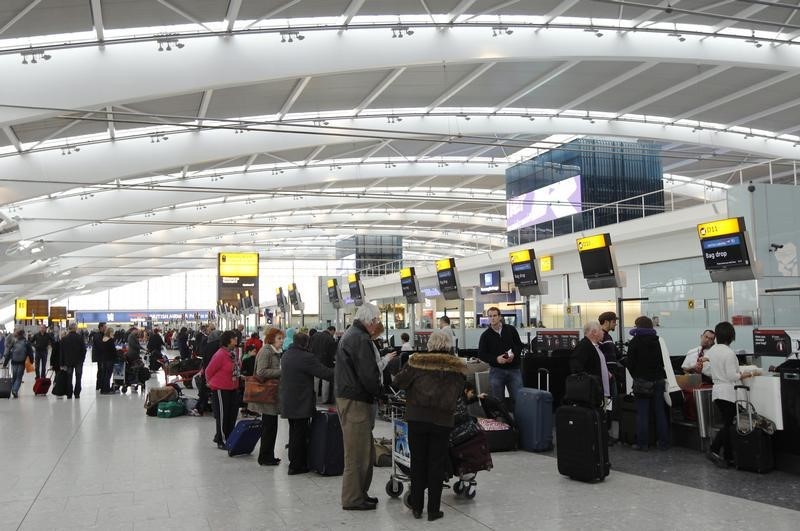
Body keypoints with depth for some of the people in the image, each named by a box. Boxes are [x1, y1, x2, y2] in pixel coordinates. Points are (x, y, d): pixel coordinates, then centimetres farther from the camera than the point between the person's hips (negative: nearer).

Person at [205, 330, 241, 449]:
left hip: (233, 388, 8)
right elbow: (209, 371, -12)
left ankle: (229, 439, 28)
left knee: (232, 415, 14)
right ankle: (222, 441, 19)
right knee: (222, 416, 5)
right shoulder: (220, 355, -22)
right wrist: (211, 383, 3)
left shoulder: (233, 352, 2)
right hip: (221, 389, -8)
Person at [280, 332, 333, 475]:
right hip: (301, 403, -9)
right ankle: (296, 466, 7)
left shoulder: (286, 355, 8)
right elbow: (325, 373, -19)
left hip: (287, 402, 9)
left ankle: (294, 461, 29)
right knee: (300, 434, 1)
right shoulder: (305, 357, -20)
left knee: (294, 432, 20)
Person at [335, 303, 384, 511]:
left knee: (364, 450, 18)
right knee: (357, 453, -2)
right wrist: (378, 392, -6)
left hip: (347, 397, 11)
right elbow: (369, 375, -21)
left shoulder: (350, 335, 17)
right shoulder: (361, 340, -18)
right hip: (356, 402, -11)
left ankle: (359, 493, 27)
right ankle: (353, 499, 7)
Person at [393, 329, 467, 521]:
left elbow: (399, 382, 1)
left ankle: (417, 507, 20)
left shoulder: (417, 362, -6)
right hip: (443, 420, 0)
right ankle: (433, 510, 13)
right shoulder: (458, 368, -1)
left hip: (417, 418, 0)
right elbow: (459, 392, 6)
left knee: (418, 462, 12)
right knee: (436, 464, 9)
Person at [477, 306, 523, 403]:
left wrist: (514, 354, -11)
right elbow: (481, 354, -1)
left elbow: (519, 345, 10)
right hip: (496, 371, -1)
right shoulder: (485, 335, 1)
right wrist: (496, 359, -16)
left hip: (514, 369, 1)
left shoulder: (511, 330, 5)